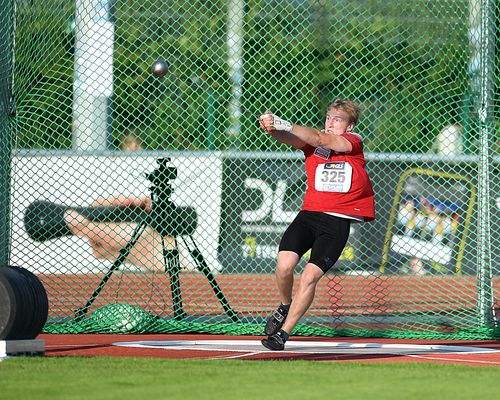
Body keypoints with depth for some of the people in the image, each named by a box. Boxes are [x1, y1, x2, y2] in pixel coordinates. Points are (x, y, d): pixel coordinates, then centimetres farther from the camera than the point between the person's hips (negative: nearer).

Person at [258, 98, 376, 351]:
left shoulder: (354, 142, 1)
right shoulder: (311, 142, 9)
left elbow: (320, 139, -15)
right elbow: (292, 139, -12)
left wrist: (285, 125, -26)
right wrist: (273, 130, -35)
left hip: (337, 222, -3)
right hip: (308, 214, 3)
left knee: (310, 276, -13)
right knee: (284, 265, -16)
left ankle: (283, 334, -2)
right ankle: (284, 308, 16)